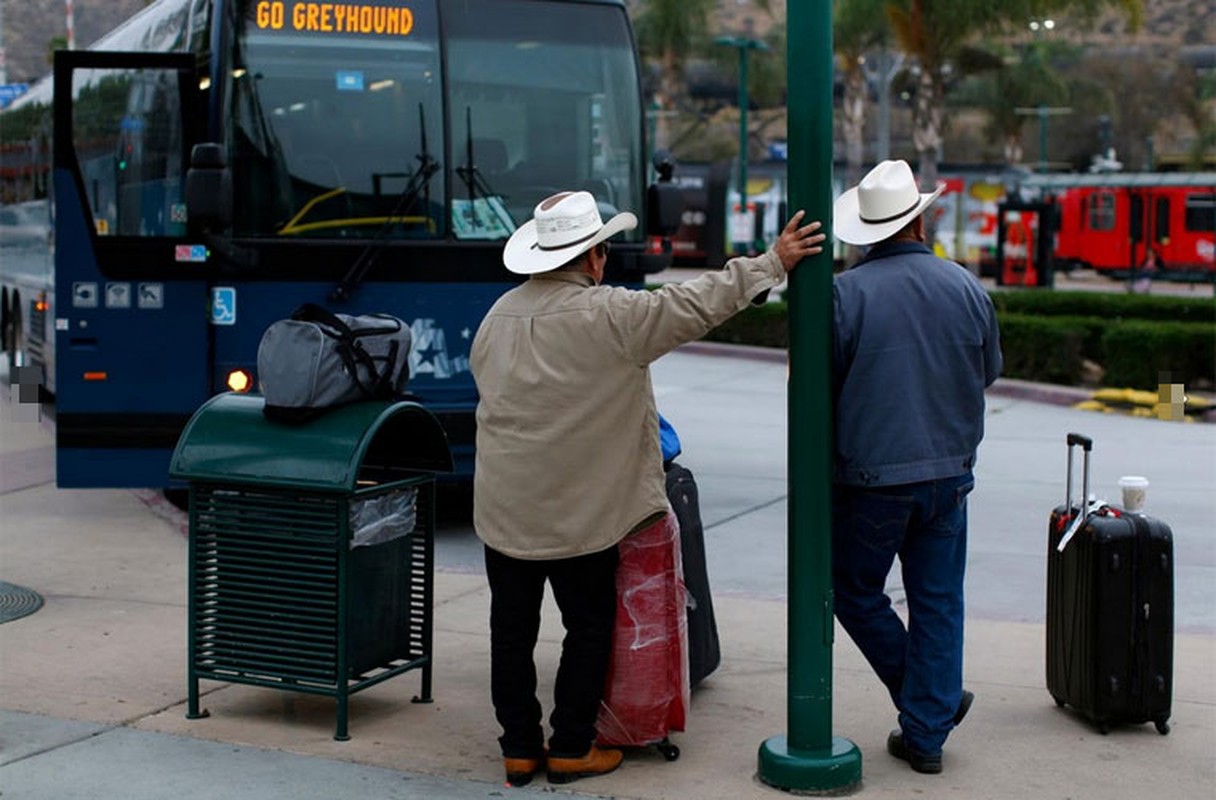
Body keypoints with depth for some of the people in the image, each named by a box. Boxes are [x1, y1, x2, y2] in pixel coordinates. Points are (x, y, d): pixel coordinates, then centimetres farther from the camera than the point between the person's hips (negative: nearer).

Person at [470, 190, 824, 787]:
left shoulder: (501, 313, 6)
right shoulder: (608, 313, -14)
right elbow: (696, 303, -13)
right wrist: (773, 262, -6)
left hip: (502, 507, 6)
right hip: (576, 511, -5)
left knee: (512, 628, 11)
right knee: (588, 627, 9)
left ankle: (519, 748, 18)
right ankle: (571, 748, 14)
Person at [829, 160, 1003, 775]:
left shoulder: (844, 293, -13)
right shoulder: (967, 288, -1)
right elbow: (989, 372, 12)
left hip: (870, 476, -3)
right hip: (948, 471, 4)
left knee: (855, 591, 15)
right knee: (938, 602, 11)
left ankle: (929, 701, 20)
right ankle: (927, 732, 14)